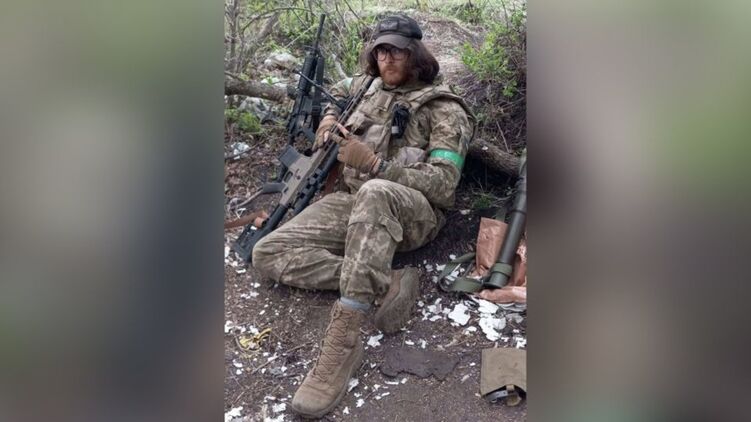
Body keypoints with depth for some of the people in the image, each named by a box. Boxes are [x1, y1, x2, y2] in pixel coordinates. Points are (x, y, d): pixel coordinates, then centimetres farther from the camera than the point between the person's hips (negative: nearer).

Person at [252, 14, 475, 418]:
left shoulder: (443, 108, -1)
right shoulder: (368, 85, 16)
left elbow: (443, 185, -11)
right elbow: (336, 92, 39)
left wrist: (373, 162, -19)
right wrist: (329, 117, 14)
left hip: (412, 210, -6)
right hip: (351, 200, 6)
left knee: (374, 194, -45)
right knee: (268, 253, -15)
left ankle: (343, 342, -46)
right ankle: (387, 284, -25)